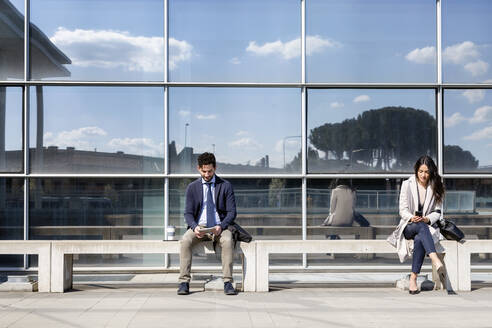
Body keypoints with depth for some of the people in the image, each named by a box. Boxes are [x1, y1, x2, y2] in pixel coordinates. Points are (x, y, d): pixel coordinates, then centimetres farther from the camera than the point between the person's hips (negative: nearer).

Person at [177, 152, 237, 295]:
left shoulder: (225, 186, 3)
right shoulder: (192, 187, 7)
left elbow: (231, 212, 0)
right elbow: (188, 213, 3)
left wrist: (221, 227, -20)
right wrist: (195, 227, -19)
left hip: (219, 227, -1)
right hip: (198, 227, 1)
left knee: (228, 240, -34)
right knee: (185, 241, -30)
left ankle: (228, 282, -30)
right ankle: (184, 282, -26)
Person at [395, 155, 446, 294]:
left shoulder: (435, 188, 8)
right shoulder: (407, 184, 3)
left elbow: (437, 212, 6)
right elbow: (403, 210, 0)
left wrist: (427, 219, -16)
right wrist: (411, 218, -22)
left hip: (428, 226, 1)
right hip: (408, 227, -1)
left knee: (419, 239, -37)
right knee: (422, 227, -38)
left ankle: (413, 278, -38)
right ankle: (436, 261, -57)